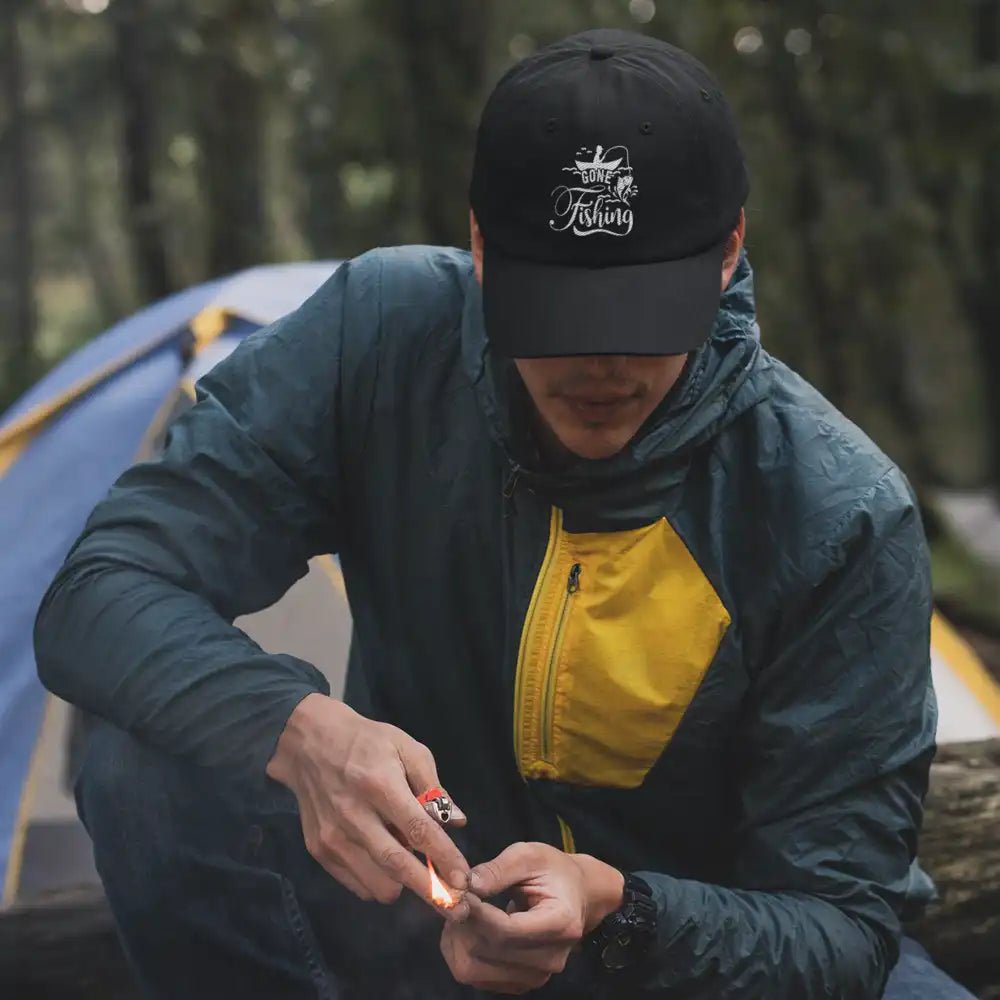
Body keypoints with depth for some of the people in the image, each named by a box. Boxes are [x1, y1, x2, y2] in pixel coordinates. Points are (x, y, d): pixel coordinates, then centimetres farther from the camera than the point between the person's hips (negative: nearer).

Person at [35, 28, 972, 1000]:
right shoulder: (383, 334, -17)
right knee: (153, 771, -25)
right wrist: (296, 729, -40)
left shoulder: (840, 516, -21)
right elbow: (100, 594, -20)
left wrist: (615, 912, -36)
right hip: (418, 910, 2)